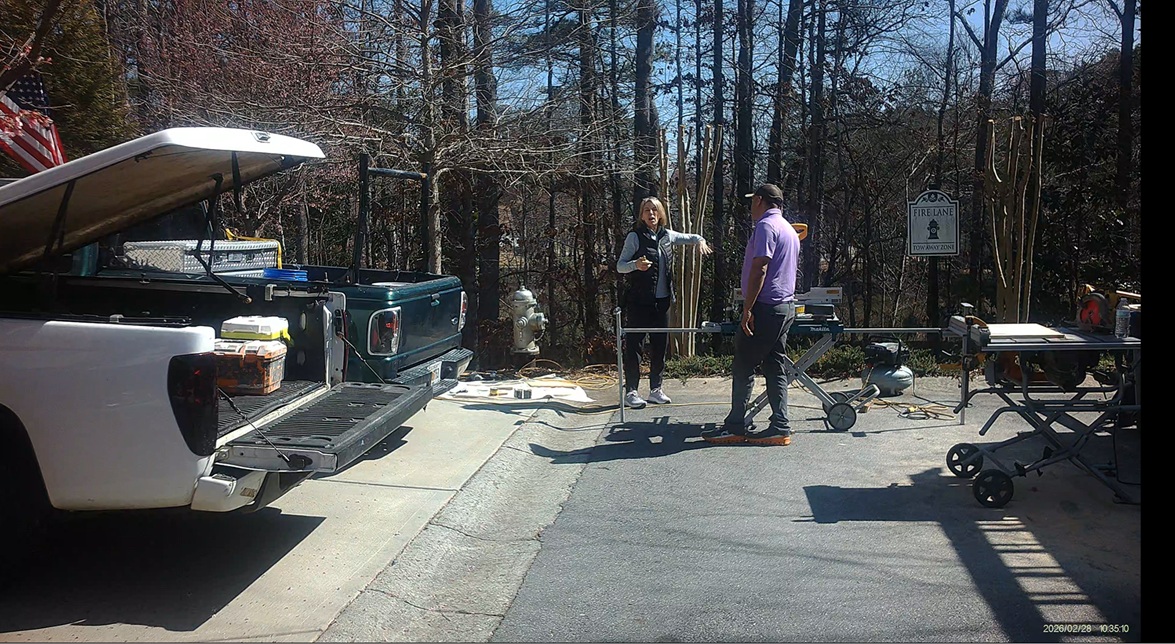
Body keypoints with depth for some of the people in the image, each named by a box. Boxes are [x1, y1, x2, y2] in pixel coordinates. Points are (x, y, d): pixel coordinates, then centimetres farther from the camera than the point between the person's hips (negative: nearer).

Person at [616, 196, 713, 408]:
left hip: (662, 300, 6)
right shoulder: (634, 237, -6)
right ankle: (630, 391, 1)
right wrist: (636, 265, -28)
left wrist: (700, 241, 2)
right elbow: (619, 266, -8)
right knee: (634, 345, -4)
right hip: (639, 300, -6)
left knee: (660, 345, 9)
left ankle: (655, 389, 20)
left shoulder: (667, 235, 9)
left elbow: (689, 237, 25)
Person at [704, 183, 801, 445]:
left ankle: (735, 426, 1)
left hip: (766, 307, -9)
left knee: (743, 367, -3)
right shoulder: (790, 230, 19)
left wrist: (747, 309, -20)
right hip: (786, 306, 9)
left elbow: (760, 269, -19)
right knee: (775, 368, 9)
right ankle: (780, 427, 8)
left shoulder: (766, 226, -11)